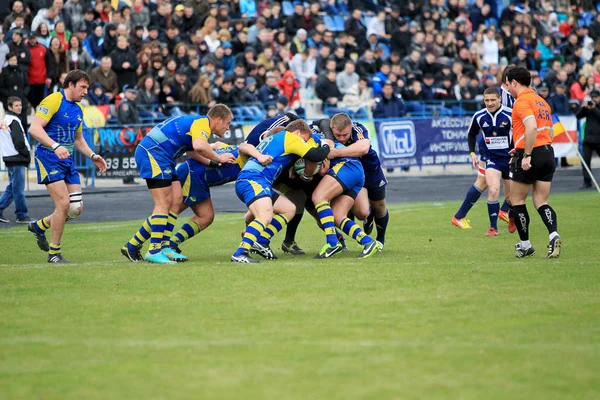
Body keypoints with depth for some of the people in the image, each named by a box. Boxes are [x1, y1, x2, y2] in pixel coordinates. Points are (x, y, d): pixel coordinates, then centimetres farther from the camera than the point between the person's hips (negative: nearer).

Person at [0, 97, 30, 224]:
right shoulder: (14, 121, -12)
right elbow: (18, 142, -18)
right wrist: (27, 155, -6)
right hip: (16, 159, -9)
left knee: (12, 188, 14)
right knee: (18, 189, -5)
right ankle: (22, 216, -2)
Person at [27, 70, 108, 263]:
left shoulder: (78, 109, 16)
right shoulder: (53, 101, -10)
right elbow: (34, 128, -21)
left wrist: (93, 156, 13)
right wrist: (55, 146, -32)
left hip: (68, 160, 8)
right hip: (48, 158, -8)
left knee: (76, 208, 1)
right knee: (63, 204, -15)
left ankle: (39, 226, 25)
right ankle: (54, 253, -1)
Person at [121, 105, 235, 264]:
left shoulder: (200, 122, 20)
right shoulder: (202, 123, -12)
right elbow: (199, 146, -31)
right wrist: (218, 158, -17)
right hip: (152, 152, -10)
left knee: (176, 199, 6)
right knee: (164, 203, -11)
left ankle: (163, 247, 5)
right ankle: (154, 251, -11)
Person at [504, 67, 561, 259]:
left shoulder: (522, 101, -10)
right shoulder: (541, 101, 17)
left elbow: (531, 127, -25)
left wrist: (526, 155, -24)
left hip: (531, 155, -8)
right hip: (548, 153, 8)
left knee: (517, 200, 9)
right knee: (541, 202, 7)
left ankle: (525, 245, 12)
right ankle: (554, 235, -18)